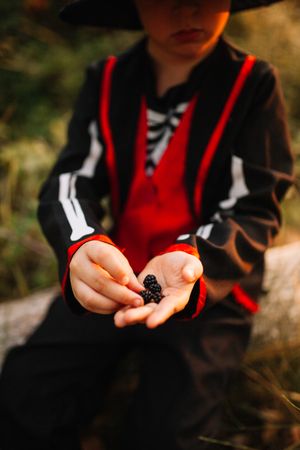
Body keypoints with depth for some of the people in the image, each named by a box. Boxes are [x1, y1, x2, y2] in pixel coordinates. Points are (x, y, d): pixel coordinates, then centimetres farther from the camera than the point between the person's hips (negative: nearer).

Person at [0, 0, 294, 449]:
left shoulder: (253, 85, -9)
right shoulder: (106, 81, 0)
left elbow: (254, 211, -12)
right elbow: (69, 183, -9)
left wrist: (191, 262, -33)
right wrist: (81, 248, -33)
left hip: (214, 290, -2)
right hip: (117, 278, 3)